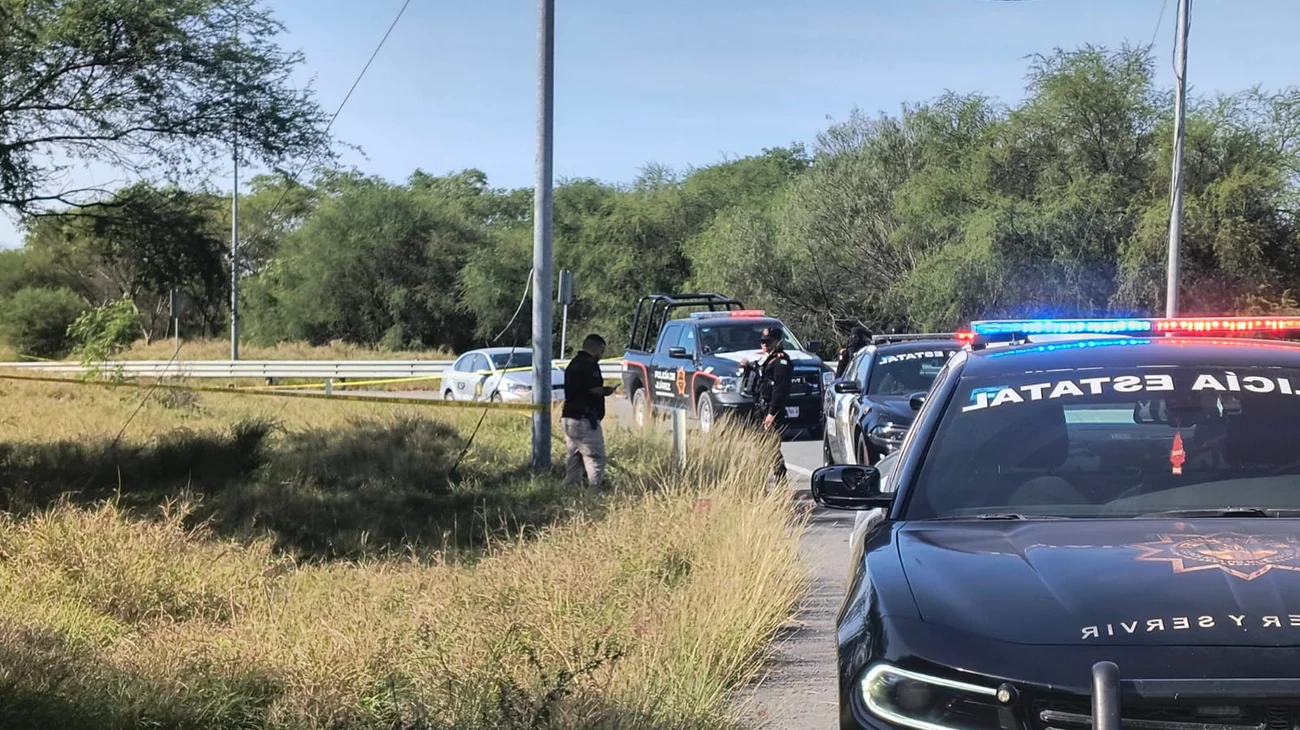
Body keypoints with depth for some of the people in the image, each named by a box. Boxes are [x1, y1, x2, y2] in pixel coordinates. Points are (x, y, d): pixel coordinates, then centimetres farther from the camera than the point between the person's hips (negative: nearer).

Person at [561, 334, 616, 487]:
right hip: (584, 419, -10)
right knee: (595, 457, -7)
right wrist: (607, 391, -1)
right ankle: (595, 489, -11)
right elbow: (595, 390, -20)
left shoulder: (573, 364, 18)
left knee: (572, 458, 12)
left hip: (569, 417, 10)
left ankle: (570, 487, 13)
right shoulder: (589, 365, -13)